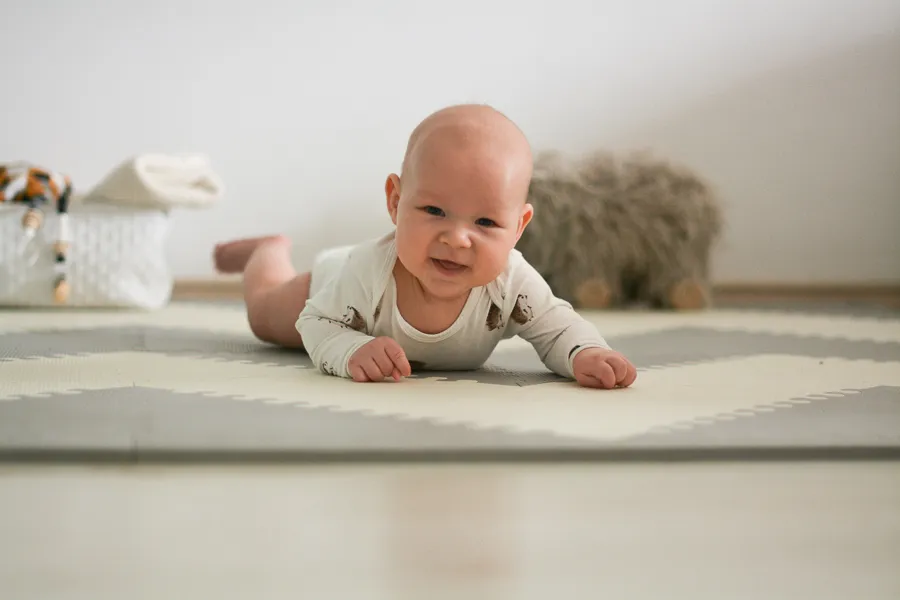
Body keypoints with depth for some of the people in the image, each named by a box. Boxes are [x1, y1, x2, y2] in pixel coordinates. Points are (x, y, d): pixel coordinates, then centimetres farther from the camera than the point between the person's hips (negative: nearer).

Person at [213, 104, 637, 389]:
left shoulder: (512, 283, -45)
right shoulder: (368, 269, -51)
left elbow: (558, 329, -33)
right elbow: (318, 325, -38)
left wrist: (587, 355, -57)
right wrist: (351, 352, -61)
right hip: (333, 288, -2)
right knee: (265, 316, 29)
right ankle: (272, 251, 57)